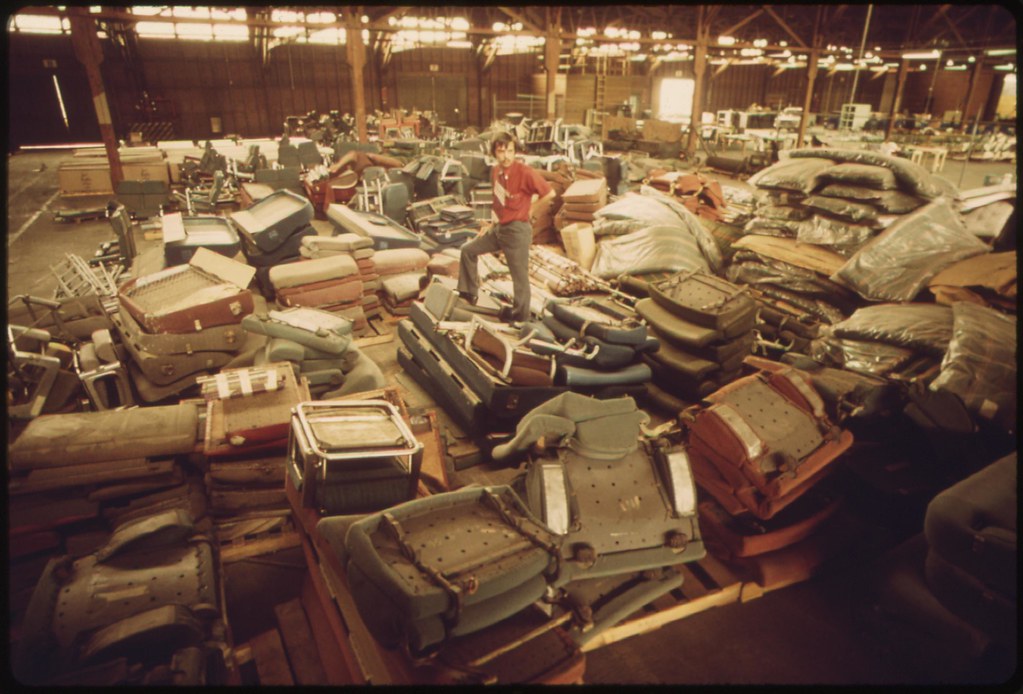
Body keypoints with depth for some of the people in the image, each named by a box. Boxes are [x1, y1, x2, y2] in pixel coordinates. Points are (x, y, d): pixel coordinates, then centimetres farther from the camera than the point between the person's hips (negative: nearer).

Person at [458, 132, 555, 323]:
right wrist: (492, 223, 10)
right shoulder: (495, 171, 4)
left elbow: (550, 193, -15)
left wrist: (530, 210, -7)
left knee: (519, 275, 3)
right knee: (468, 250, 15)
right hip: (499, 227, 8)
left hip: (517, 230, -8)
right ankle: (468, 292, 28)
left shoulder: (525, 172, -19)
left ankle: (520, 314, 20)